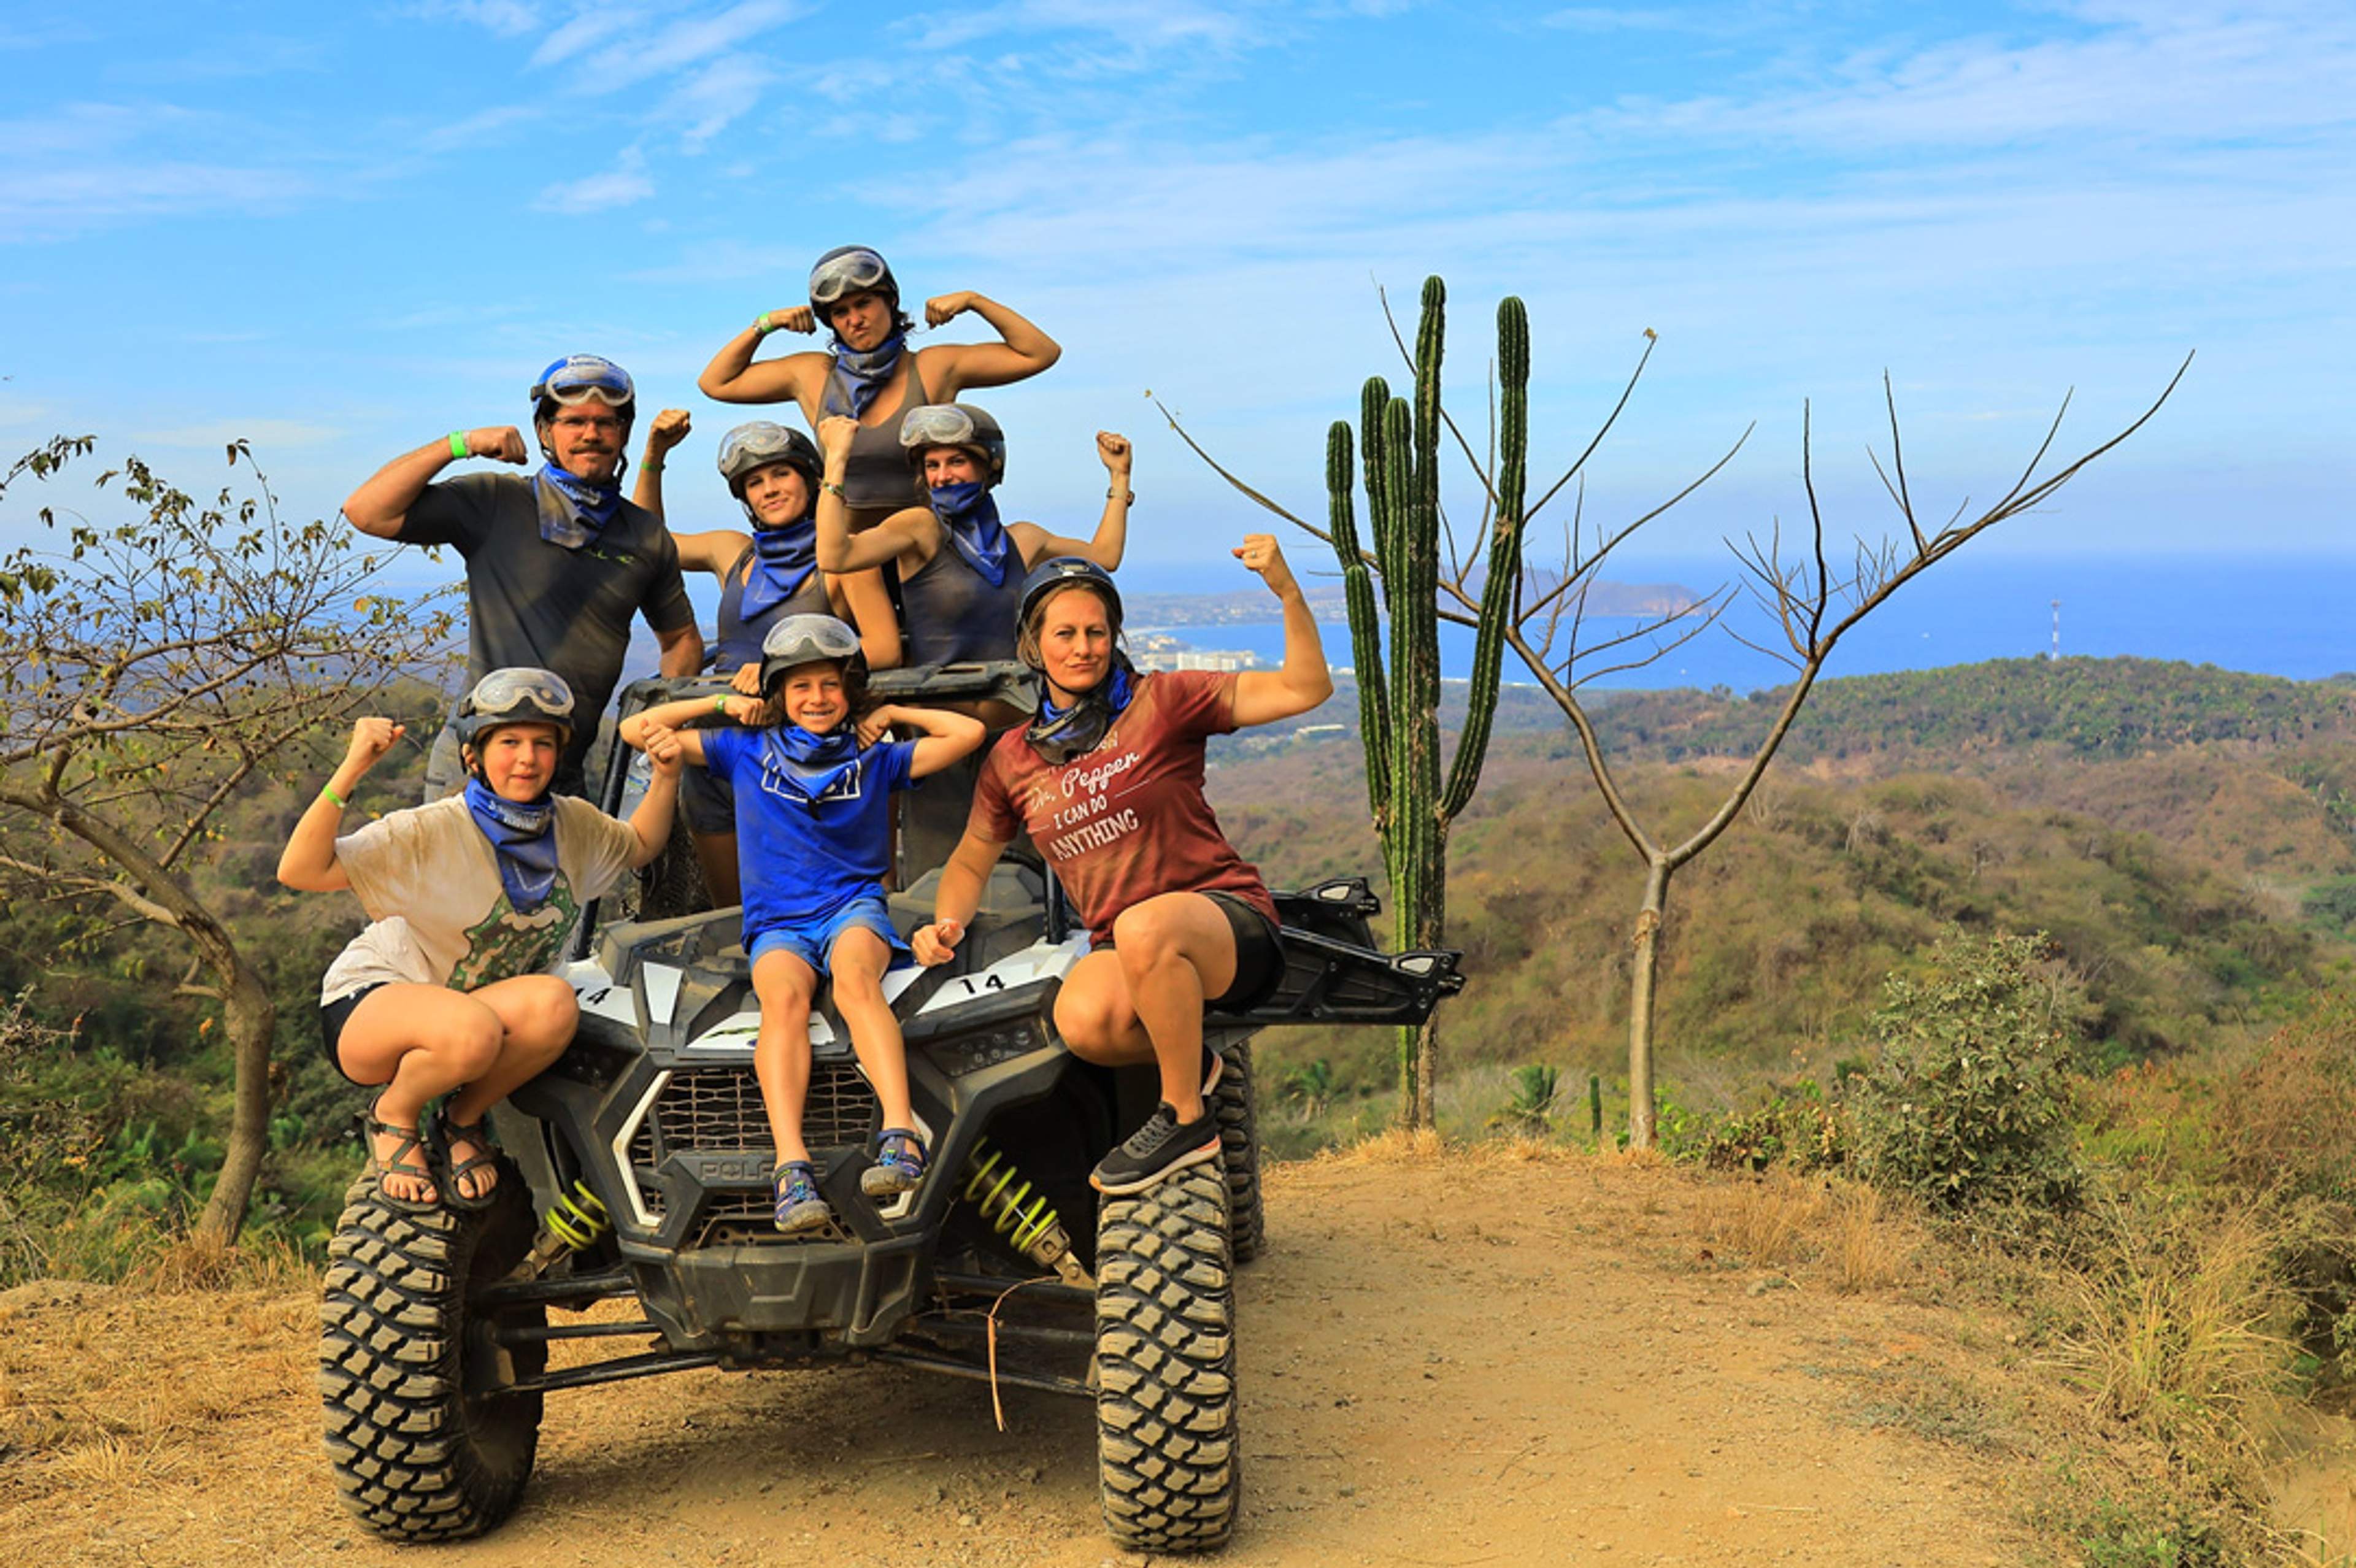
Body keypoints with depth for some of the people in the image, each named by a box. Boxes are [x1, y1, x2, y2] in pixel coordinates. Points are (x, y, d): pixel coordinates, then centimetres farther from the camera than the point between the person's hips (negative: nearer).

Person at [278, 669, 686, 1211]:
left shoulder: (573, 826, -2)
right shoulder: (432, 832, -20)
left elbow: (639, 847, 19)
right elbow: (299, 871, -26)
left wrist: (666, 776, 0)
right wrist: (350, 772, -36)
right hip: (370, 1004, -4)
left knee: (555, 1004, -31)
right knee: (472, 1029, -39)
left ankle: (463, 1120, -4)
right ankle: (393, 1117, -5)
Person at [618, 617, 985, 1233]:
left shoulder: (874, 759, 16)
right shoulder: (747, 751, 17)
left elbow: (969, 732, 13)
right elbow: (637, 730, 18)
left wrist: (893, 713, 15)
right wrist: (723, 704, 16)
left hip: (854, 905, 0)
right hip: (777, 923, 1)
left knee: (855, 978, -36)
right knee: (783, 997, -33)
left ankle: (901, 1136, -54)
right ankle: (791, 1169, -51)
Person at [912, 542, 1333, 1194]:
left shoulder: (1162, 701, -1)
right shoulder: (1012, 759, 11)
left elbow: (1305, 689, -7)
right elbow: (971, 861, 24)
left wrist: (1286, 590, -21)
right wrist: (946, 925, 3)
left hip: (1230, 923, -3)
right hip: (1120, 948, 3)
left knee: (1145, 927, -39)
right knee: (1082, 1021, -33)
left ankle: (1187, 1118, -18)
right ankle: (1188, 1058, 2)